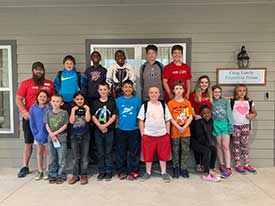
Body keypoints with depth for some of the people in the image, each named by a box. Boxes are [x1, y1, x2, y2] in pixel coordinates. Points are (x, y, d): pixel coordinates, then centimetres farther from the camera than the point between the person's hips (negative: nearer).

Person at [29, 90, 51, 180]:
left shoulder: (50, 108, -12)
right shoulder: (33, 108, -2)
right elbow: (32, 123, 0)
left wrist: (44, 134, -14)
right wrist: (36, 133, -7)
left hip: (47, 134, -3)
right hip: (38, 134, 3)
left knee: (47, 152, 8)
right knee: (39, 152, 12)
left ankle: (48, 171, 19)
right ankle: (40, 171, 23)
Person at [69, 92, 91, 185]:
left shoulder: (86, 108, 1)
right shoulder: (72, 109, 3)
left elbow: (87, 119, -15)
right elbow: (71, 121, -11)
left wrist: (87, 109, -15)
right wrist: (73, 110, -14)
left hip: (85, 135, -1)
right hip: (74, 135, 1)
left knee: (84, 157, 5)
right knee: (76, 157, 9)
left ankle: (84, 175, 14)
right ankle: (75, 175, 18)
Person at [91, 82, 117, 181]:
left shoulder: (112, 102, 0)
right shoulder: (95, 103, 5)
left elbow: (114, 116, -6)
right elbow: (93, 116, 1)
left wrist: (105, 125, -15)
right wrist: (100, 126, -13)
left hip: (109, 130, -2)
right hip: (98, 131, 2)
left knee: (108, 152, 5)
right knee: (100, 152, 9)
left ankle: (109, 171, 17)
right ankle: (101, 171, 21)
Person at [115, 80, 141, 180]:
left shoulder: (137, 100, 2)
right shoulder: (118, 100, 4)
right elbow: (116, 115, 9)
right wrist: (116, 126, 2)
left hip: (134, 130, -1)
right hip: (121, 130, 1)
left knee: (134, 152, 5)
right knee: (121, 151, 9)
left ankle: (133, 171, 18)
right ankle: (121, 171, 22)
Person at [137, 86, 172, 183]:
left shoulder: (163, 105, 6)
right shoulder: (145, 106, 1)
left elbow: (167, 121, 9)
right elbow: (141, 121, 1)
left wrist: (168, 133, 3)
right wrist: (142, 134, -4)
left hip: (162, 134, 1)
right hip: (148, 135, -1)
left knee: (163, 154, 9)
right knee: (148, 155, 7)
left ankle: (164, 172, 24)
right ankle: (148, 172, 25)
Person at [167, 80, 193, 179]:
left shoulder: (187, 102, 5)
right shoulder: (170, 103, -2)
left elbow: (190, 116, 3)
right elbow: (170, 118, -5)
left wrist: (184, 127, -10)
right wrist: (178, 127, -14)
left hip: (186, 131, 2)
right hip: (175, 131, -2)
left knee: (185, 150, 7)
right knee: (175, 151, 7)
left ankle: (184, 168, 20)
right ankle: (176, 168, 21)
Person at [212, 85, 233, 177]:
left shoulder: (225, 101, 6)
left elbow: (229, 113, 3)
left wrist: (230, 125, -4)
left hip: (225, 124, -1)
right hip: (216, 125, 1)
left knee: (225, 146, -7)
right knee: (219, 146, 7)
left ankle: (228, 168, -4)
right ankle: (222, 165, 20)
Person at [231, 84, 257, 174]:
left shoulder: (250, 102, 5)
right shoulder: (232, 102, -5)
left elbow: (254, 112, 12)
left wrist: (251, 116, -6)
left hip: (245, 126, 3)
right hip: (235, 126, -3)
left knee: (245, 145, 10)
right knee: (236, 146, 6)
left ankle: (247, 164, 20)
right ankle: (237, 165, 14)